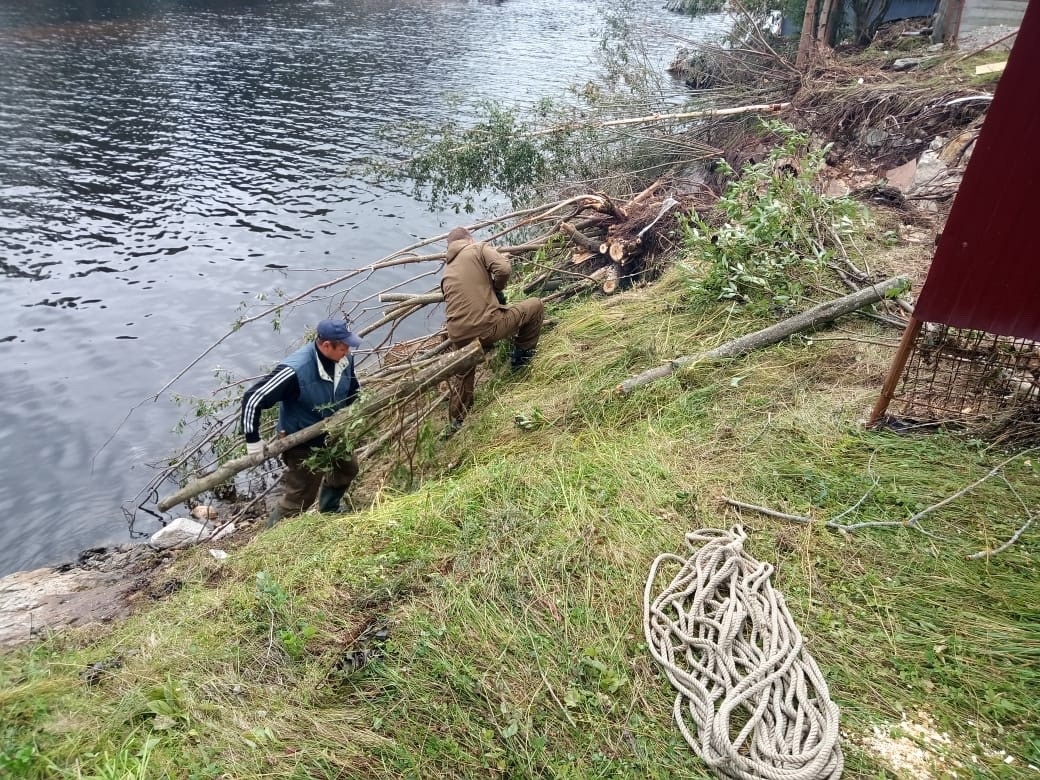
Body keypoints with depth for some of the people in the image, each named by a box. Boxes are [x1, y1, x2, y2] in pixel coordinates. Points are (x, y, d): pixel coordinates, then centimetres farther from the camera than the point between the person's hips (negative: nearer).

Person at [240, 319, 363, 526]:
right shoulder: (295, 371, -36)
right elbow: (252, 399, -29)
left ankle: (328, 512, 56)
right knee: (299, 498, 3)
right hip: (303, 445, -7)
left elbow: (354, 389, 8)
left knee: (347, 468, 28)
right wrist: (253, 441, -23)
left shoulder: (345, 359, -15)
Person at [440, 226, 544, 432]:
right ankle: (521, 355, 24)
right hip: (487, 327, -6)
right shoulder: (479, 249, 6)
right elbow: (504, 268, -11)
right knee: (536, 305, 14)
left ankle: (455, 421, 41)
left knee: (464, 373, 34)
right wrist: (497, 289, 8)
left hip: (459, 337, 6)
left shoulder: (448, 271, 23)